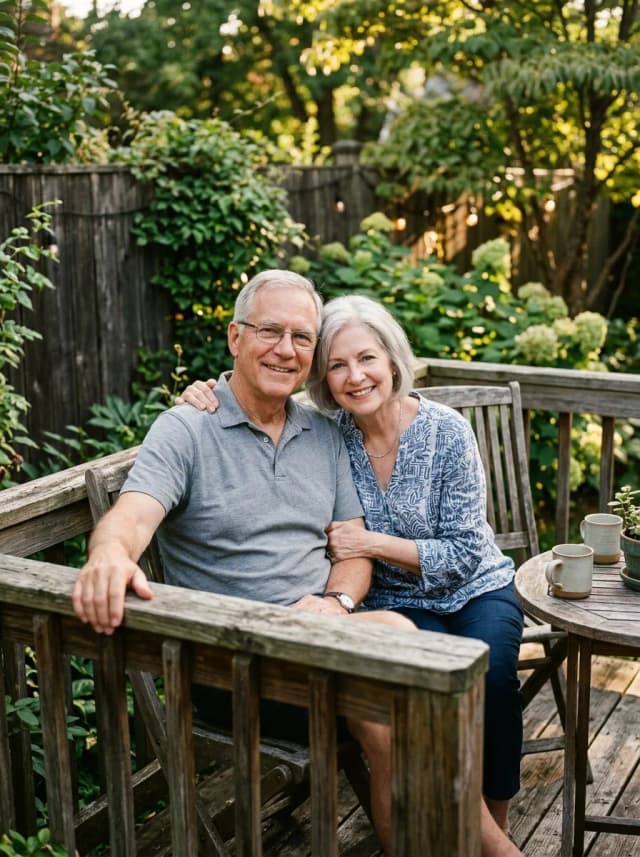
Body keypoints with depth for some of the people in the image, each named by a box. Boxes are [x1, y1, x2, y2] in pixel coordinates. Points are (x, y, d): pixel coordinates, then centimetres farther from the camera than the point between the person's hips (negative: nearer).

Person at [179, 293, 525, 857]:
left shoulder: (445, 431, -13)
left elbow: (464, 555, -11)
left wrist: (373, 543, -22)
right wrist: (203, 401, -18)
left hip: (476, 591, 0)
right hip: (398, 603, 0)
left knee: (492, 676, -30)